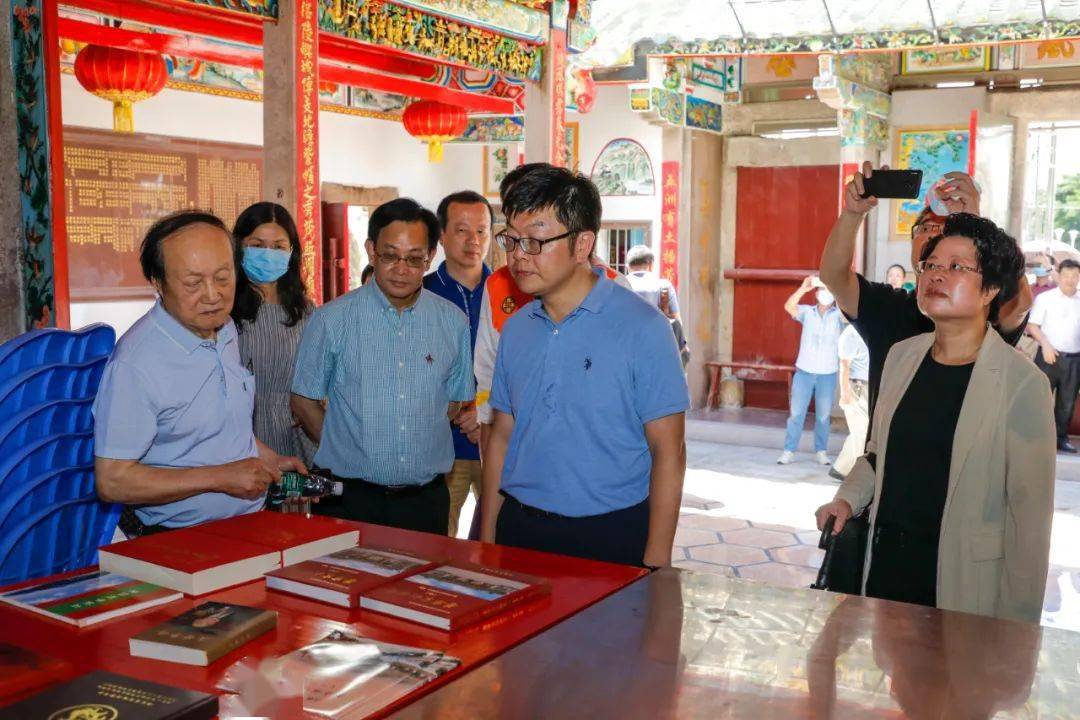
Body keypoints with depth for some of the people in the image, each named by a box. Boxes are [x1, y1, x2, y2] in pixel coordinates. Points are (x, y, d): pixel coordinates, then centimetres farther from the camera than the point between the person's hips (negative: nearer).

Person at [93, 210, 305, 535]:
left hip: (247, 527, 7)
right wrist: (220, 478, -17)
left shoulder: (225, 329, 12)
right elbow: (112, 482, -18)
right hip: (176, 545, -7)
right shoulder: (136, 363, -17)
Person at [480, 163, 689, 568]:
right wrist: (487, 539, 7)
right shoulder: (515, 328, 5)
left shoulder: (642, 328, -12)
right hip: (519, 530, 5)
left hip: (610, 537, -4)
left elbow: (667, 452, -10)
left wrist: (655, 565, -12)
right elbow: (502, 437, 10)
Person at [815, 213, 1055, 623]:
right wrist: (848, 499, 1)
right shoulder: (902, 356, 5)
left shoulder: (1022, 382, -12)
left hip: (962, 577, -5)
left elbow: (1030, 512, -12)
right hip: (885, 559, 5)